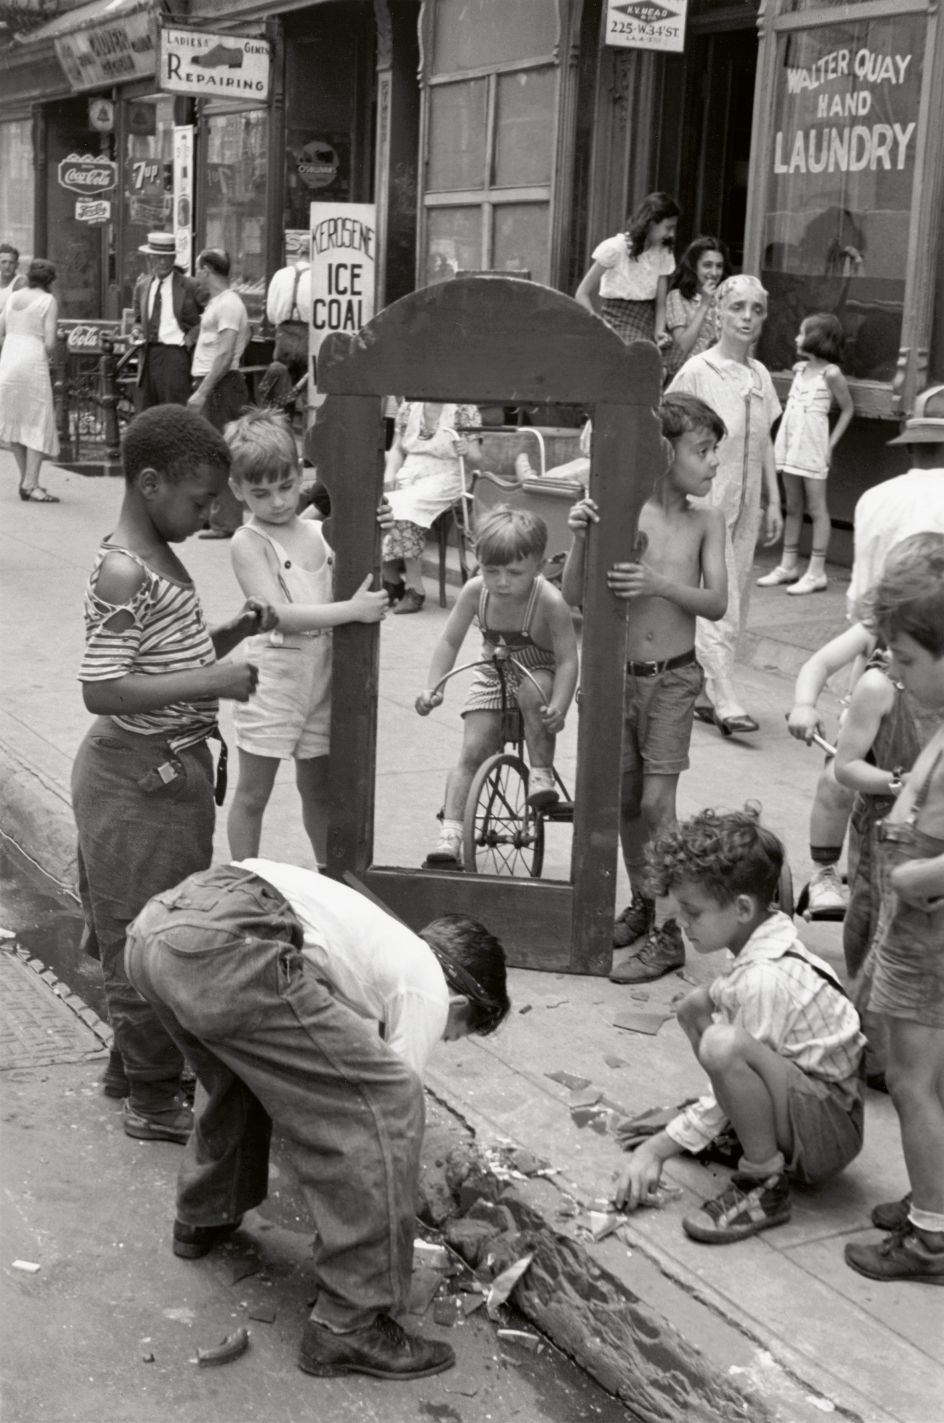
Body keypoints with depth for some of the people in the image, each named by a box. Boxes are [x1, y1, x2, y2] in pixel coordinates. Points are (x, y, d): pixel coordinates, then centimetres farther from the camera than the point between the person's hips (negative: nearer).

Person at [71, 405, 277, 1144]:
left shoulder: (161, 558, 10)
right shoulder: (122, 572, -20)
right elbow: (102, 690, -26)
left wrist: (233, 632, 4)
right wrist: (211, 682, -25)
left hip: (172, 770, 10)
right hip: (140, 777, -10)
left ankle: (132, 1061, 36)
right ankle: (153, 1099, 14)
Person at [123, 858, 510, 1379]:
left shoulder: (381, 937, 37)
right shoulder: (428, 989, 14)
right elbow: (387, 1112, 15)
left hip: (150, 927, 10)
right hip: (227, 948, -10)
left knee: (243, 1060, 39)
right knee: (387, 1102, 0)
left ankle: (203, 1218, 54)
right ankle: (352, 1324, 6)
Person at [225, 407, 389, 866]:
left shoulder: (320, 531, 5)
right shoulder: (249, 542, -12)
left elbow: (362, 582, 12)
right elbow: (279, 615, -23)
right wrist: (353, 610, -27)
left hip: (321, 681, 5)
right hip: (272, 683, -5)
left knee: (318, 788, 19)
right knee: (253, 793, 6)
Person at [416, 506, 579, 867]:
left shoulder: (550, 602, -28)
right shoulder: (475, 591, -18)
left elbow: (567, 660, -26)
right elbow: (450, 641, -8)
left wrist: (559, 707, -41)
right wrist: (432, 687, -21)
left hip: (540, 673, -3)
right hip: (493, 676, 3)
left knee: (532, 690, -38)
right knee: (472, 752, -10)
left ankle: (542, 773, -18)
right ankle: (450, 835, -9)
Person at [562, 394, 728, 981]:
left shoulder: (706, 521, -2)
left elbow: (717, 602, -11)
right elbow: (576, 597, -6)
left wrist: (661, 584, -27)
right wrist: (581, 537, -22)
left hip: (673, 678, -1)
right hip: (618, 675, 2)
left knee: (657, 801, -6)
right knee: (624, 799, 11)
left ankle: (667, 933, 2)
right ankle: (642, 903, 31)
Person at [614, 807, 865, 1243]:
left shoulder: (765, 979, -26)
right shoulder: (771, 942, 2)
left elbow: (731, 1060, -22)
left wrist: (656, 1150, -14)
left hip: (832, 1134, -10)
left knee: (723, 1044, -35)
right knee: (697, 1004, 9)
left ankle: (765, 1185, -17)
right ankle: (745, 1130, 14)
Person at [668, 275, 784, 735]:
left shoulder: (760, 375, 10)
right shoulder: (698, 371, -8)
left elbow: (764, 444, 15)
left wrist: (773, 502, 13)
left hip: (745, 504, 7)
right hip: (706, 501, -6)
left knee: (734, 606, 8)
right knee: (716, 604, -10)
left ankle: (701, 693, 17)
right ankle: (726, 702, -10)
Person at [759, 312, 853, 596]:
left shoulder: (830, 373, -9)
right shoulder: (799, 368, 9)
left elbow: (847, 410, -3)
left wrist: (831, 443, -8)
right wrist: (781, 439, 7)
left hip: (812, 447, -7)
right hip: (790, 444, 7)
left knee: (816, 508, -3)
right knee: (792, 507, 12)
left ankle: (817, 572, -1)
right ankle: (788, 566, 18)